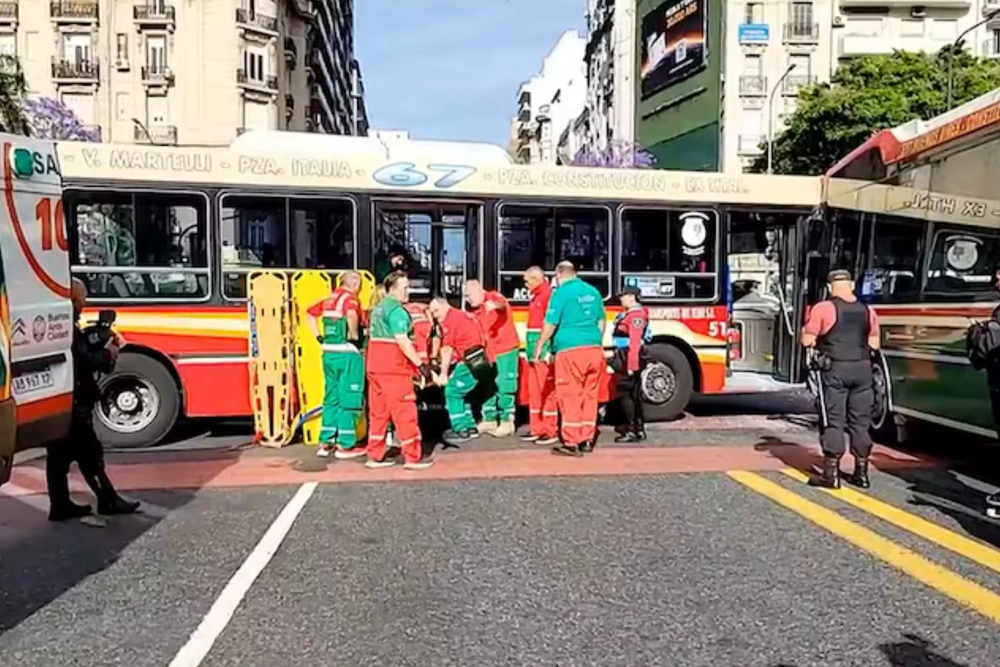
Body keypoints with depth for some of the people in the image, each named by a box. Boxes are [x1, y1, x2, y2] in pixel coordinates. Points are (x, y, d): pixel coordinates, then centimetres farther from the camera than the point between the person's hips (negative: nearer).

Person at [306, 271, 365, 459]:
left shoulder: (329, 299, 15)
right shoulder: (351, 299, -10)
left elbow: (310, 313, 28)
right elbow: (352, 315, -32)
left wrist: (319, 337, 20)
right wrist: (354, 337, -18)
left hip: (329, 354, 8)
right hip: (347, 354, -8)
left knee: (331, 398, 15)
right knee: (349, 400, -1)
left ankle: (325, 443, 18)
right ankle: (345, 445, 3)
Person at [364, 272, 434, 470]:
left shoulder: (379, 308, 17)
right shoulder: (397, 310, -13)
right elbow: (402, 341, -21)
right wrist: (420, 364, -19)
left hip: (375, 366, 9)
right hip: (393, 367, -9)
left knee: (378, 411, 12)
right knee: (405, 412, -2)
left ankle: (375, 455, 17)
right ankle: (413, 457, 3)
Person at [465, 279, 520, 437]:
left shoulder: (493, 296, -10)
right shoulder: (476, 310, 12)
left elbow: (502, 303, -35)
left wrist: (494, 305, -57)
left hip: (507, 350, -8)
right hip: (489, 353, 8)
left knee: (505, 387, -5)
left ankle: (506, 422, 4)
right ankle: (489, 420, 24)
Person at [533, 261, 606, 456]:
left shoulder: (561, 292, -4)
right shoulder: (593, 292, 14)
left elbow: (550, 324, -8)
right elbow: (601, 322, 19)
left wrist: (539, 347, 1)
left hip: (571, 350, -6)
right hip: (594, 349, 6)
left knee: (570, 396, -2)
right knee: (590, 395, 10)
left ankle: (571, 443, -2)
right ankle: (587, 440, 16)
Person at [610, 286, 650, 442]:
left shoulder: (636, 315, -16)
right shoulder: (628, 313, 17)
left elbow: (635, 342, -22)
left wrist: (632, 365, -24)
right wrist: (617, 359, 18)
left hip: (630, 359, -10)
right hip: (624, 358, 10)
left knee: (625, 394, -7)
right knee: (634, 395, 12)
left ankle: (633, 431, -3)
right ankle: (639, 429, 18)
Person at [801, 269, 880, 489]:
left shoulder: (823, 308, -7)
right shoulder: (867, 311, 8)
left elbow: (807, 340, -6)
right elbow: (874, 343, 14)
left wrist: (813, 334, 14)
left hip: (835, 369, -4)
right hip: (862, 368, 4)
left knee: (833, 421, 0)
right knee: (860, 422, 11)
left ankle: (832, 473, -1)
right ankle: (861, 473, 17)